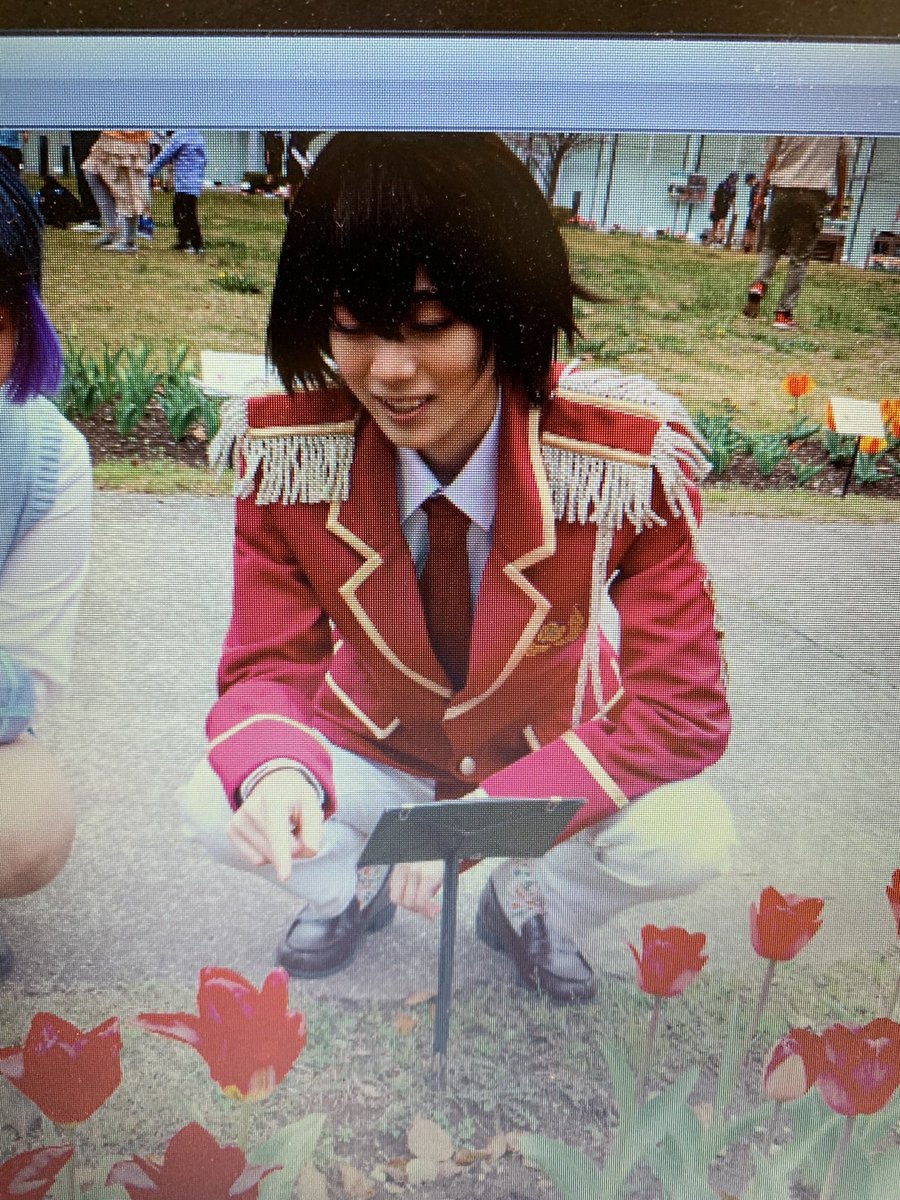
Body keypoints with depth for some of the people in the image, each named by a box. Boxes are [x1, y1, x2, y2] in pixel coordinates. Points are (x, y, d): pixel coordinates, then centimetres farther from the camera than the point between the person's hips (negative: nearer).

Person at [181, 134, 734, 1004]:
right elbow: (266, 668, -14)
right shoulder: (285, 448, -21)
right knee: (213, 808, -20)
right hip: (373, 746, 2)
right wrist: (276, 773, -39)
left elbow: (682, 709, -24)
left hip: (550, 755, -1)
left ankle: (527, 902, 12)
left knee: (688, 841, -26)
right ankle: (352, 886, 17)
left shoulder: (627, 453, -27)